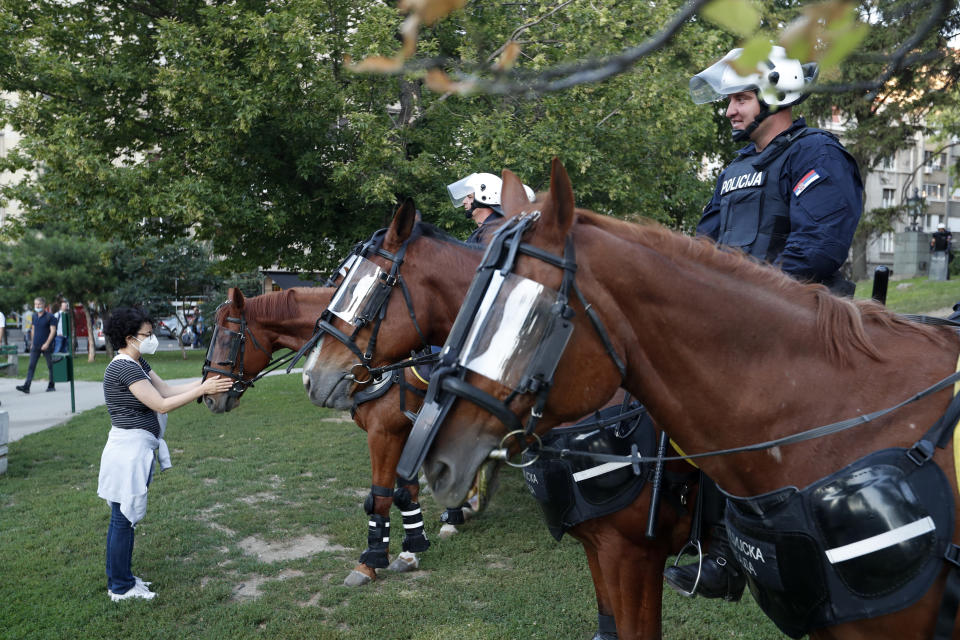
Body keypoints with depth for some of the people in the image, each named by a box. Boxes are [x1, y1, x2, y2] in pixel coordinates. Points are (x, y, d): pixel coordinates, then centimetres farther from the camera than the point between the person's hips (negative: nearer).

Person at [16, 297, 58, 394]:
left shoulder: (50, 317, -7)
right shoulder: (35, 317, 11)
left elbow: (53, 331, -12)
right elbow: (34, 330, 21)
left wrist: (47, 343, -19)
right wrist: (32, 342, 16)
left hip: (46, 346, -5)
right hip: (35, 346, 5)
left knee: (50, 366, 4)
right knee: (31, 366, -3)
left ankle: (51, 386, 14)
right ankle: (26, 386, -8)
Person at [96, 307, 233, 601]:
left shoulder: (137, 364, 10)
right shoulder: (124, 368, -20)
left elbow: (167, 390, 7)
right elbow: (161, 404, -22)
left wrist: (206, 380, -1)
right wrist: (202, 390, -20)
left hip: (136, 449, 10)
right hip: (129, 450, -10)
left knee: (122, 517, 19)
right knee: (124, 518, 3)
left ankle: (119, 578, 32)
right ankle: (121, 587, 16)